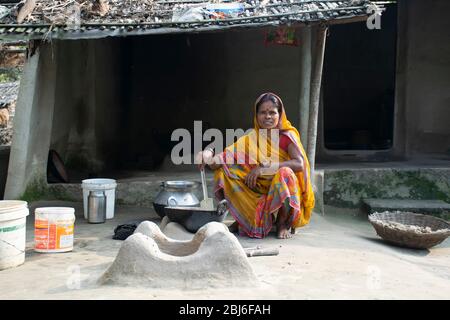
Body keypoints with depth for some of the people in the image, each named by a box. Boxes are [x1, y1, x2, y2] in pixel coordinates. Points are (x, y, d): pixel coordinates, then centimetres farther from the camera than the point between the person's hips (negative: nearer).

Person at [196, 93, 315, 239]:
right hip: (260, 195, 3)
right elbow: (220, 161, -9)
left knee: (285, 173, -33)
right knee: (226, 169, -12)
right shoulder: (250, 140, 0)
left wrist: (264, 168, -27)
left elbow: (300, 164, -22)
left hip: (283, 194, -2)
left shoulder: (287, 136, -5)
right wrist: (209, 156, -32)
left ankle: (283, 224, -9)